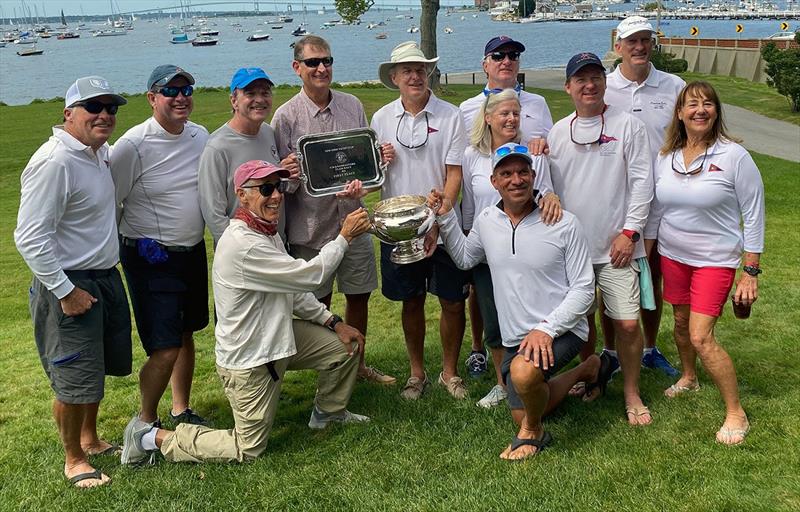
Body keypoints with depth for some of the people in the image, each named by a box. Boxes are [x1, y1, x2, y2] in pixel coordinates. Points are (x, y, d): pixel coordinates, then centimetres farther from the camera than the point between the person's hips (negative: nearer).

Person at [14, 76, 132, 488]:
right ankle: (74, 460, 22)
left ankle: (90, 439, 40)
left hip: (106, 276, 9)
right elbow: (30, 237, -24)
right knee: (74, 380, 2)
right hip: (70, 284, -9)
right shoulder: (54, 161, -22)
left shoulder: (99, 153, 7)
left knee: (98, 367, 21)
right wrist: (65, 291, -21)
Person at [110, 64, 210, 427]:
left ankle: (181, 411, 35)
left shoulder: (200, 136, 3)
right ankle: (146, 424, 15)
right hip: (151, 258, -7)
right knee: (165, 351, -7)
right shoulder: (132, 145, -17)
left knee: (186, 335, 17)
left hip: (193, 251, 7)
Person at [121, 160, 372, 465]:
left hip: (277, 335, 9)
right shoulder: (243, 244, -30)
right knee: (248, 450, 3)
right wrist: (344, 237, -15)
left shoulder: (267, 231, 4)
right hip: (248, 360, -9)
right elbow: (309, 275, -26)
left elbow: (294, 290, 11)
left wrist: (334, 322, 4)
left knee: (345, 345, 9)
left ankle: (329, 412, 34)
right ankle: (152, 437, 12)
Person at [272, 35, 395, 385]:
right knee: (317, 304, 9)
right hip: (312, 226, -4)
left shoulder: (352, 106, 5)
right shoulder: (286, 116, -8)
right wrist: (289, 175, -29)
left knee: (359, 295, 16)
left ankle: (358, 364, 36)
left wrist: (382, 156, -8)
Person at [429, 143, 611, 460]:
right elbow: (464, 259, 18)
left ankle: (533, 433, -3)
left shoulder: (563, 224, -15)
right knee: (523, 414, 19)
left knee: (523, 373, -37)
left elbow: (584, 288, -13)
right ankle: (589, 369, 41)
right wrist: (445, 218, 5)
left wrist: (546, 329, -24)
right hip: (515, 336, 6)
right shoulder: (486, 221, -1)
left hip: (561, 330, -6)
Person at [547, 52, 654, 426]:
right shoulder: (557, 132, 8)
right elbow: (549, 185, 12)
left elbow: (642, 181, -3)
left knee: (627, 322, -4)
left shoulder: (627, 125, -1)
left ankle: (632, 394, 14)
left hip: (616, 244, -3)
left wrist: (630, 231, -10)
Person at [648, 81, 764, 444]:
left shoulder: (734, 156, -14)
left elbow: (753, 215, -10)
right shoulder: (665, 158, 0)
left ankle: (736, 414, 5)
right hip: (672, 255, 5)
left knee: (701, 337, -11)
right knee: (681, 323, 17)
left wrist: (750, 272, -11)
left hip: (715, 260, -5)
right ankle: (688, 378, 45)